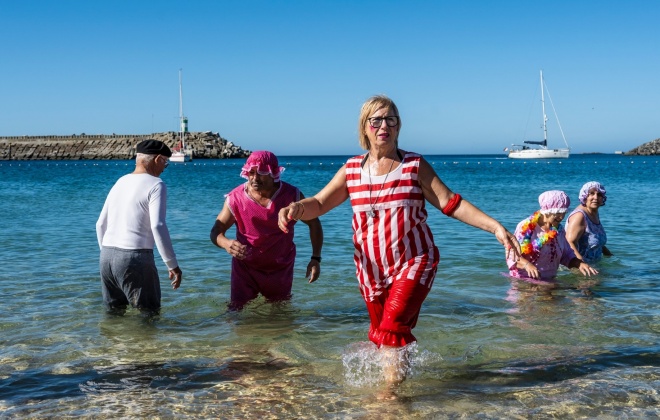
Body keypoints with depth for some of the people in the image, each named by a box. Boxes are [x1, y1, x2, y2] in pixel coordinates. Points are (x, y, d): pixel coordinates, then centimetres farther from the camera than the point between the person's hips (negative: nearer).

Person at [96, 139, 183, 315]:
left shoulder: (121, 182, 16)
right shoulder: (155, 185, -6)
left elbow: (101, 224, 20)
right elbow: (158, 226, -17)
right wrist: (172, 265, -13)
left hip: (106, 256, 7)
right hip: (135, 258, -7)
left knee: (113, 312, 18)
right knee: (148, 313, 4)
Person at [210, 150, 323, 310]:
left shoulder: (291, 196, -13)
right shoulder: (236, 198, -14)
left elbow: (314, 223, -2)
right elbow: (216, 231, -11)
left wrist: (315, 259, -12)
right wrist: (226, 244, -35)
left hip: (281, 269, 1)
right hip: (245, 268, -1)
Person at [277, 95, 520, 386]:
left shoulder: (415, 165, -2)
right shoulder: (352, 170, 4)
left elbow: (450, 203, -5)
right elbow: (319, 203, 3)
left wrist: (495, 226, -14)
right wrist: (296, 208, -21)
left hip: (414, 263, -3)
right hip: (371, 269, 3)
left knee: (393, 328, -21)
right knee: (381, 336, 12)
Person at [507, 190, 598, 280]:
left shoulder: (559, 230, 12)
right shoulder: (526, 226, -7)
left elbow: (567, 255, 19)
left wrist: (580, 264, -2)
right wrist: (527, 265, -32)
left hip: (549, 280, 6)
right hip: (524, 279, -6)